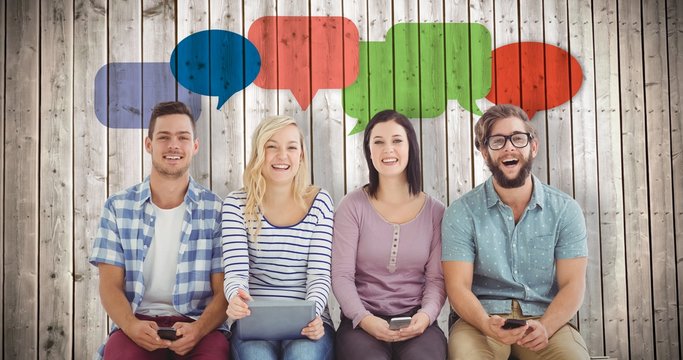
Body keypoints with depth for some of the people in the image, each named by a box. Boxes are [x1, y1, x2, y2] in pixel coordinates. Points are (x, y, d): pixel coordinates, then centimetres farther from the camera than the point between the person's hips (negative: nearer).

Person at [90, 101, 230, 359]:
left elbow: (223, 290, 2)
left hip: (197, 323, 0)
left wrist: (199, 328, -18)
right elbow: (110, 285, 3)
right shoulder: (118, 207, 8)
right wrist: (131, 325, -17)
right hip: (138, 322, 0)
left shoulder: (217, 210, 4)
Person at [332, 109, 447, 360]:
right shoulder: (353, 206, 1)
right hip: (362, 322, -1)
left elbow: (437, 279, 5)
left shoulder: (435, 212, 6)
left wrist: (426, 315, -15)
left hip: (416, 323, 1)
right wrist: (364, 318, -18)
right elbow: (341, 276, -3)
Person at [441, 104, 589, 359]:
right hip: (482, 320, -1)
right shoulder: (462, 213, -1)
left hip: (544, 319, 2)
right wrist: (487, 325, -27)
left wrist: (545, 327, -21)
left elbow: (572, 284, -1)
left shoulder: (565, 210, 4)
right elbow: (458, 286, -6)